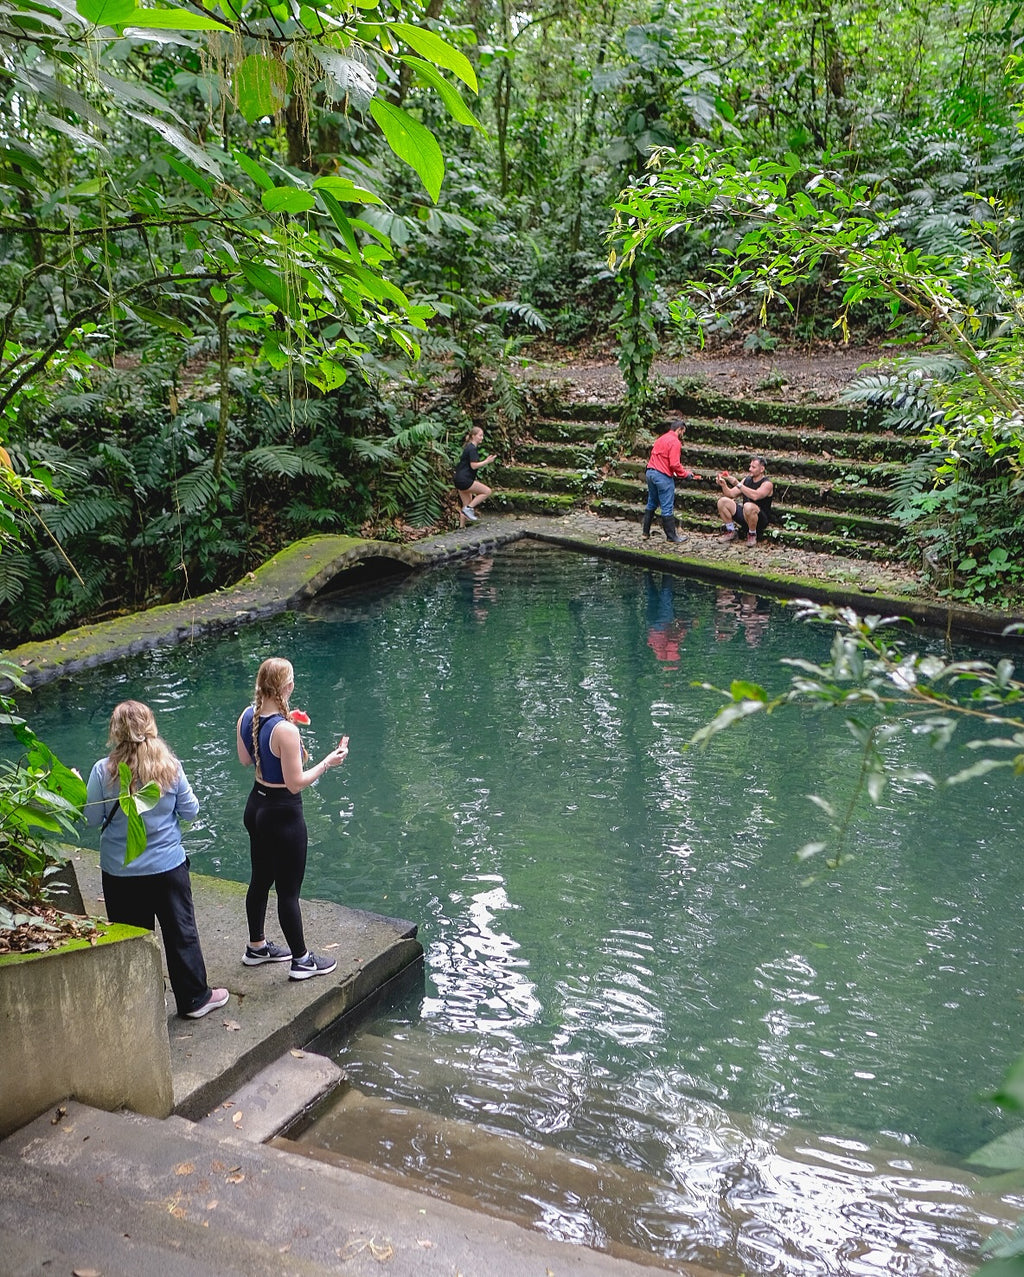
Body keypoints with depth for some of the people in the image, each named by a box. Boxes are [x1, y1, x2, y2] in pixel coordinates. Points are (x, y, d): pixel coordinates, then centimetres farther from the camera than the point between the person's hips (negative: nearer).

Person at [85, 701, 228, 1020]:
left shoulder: (104, 771, -14)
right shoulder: (170, 767, -12)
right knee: (181, 932, 13)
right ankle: (195, 998, 23)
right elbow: (190, 811, -3)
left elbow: (92, 818, -5)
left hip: (119, 871, 0)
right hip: (168, 866, 0)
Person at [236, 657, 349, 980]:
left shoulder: (247, 717, -4)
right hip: (283, 814, -8)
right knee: (288, 891, 6)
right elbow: (296, 783, -23)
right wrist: (328, 762, -13)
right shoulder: (285, 730, -29)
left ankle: (257, 947, 41)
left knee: (260, 880, 24)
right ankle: (301, 960, 22)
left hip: (256, 805, 8)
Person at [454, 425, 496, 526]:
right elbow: (473, 465, -18)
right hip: (464, 480, -11)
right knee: (487, 491, -9)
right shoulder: (472, 449, -12)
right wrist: (487, 461, -14)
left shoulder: (468, 447, 19)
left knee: (466, 505, 14)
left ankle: (461, 526, 15)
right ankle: (469, 509, -11)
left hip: (460, 480, 11)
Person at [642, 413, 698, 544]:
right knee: (667, 507, -2)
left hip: (650, 472, 9)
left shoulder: (661, 438, 15)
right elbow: (674, 464, -19)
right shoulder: (675, 442, -12)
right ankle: (671, 536, 3)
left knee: (651, 504, 18)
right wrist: (685, 474, -4)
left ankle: (646, 531, 23)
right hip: (663, 476, -9)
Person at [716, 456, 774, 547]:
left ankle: (752, 534, -13)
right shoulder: (747, 479, 8)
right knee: (722, 501, -8)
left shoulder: (767, 484, -14)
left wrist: (738, 484, -33)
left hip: (761, 520, -7)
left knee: (748, 506, -39)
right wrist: (723, 485, -14)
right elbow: (731, 494, 6)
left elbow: (755, 496, -33)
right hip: (745, 515, 7)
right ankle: (731, 532, 5)